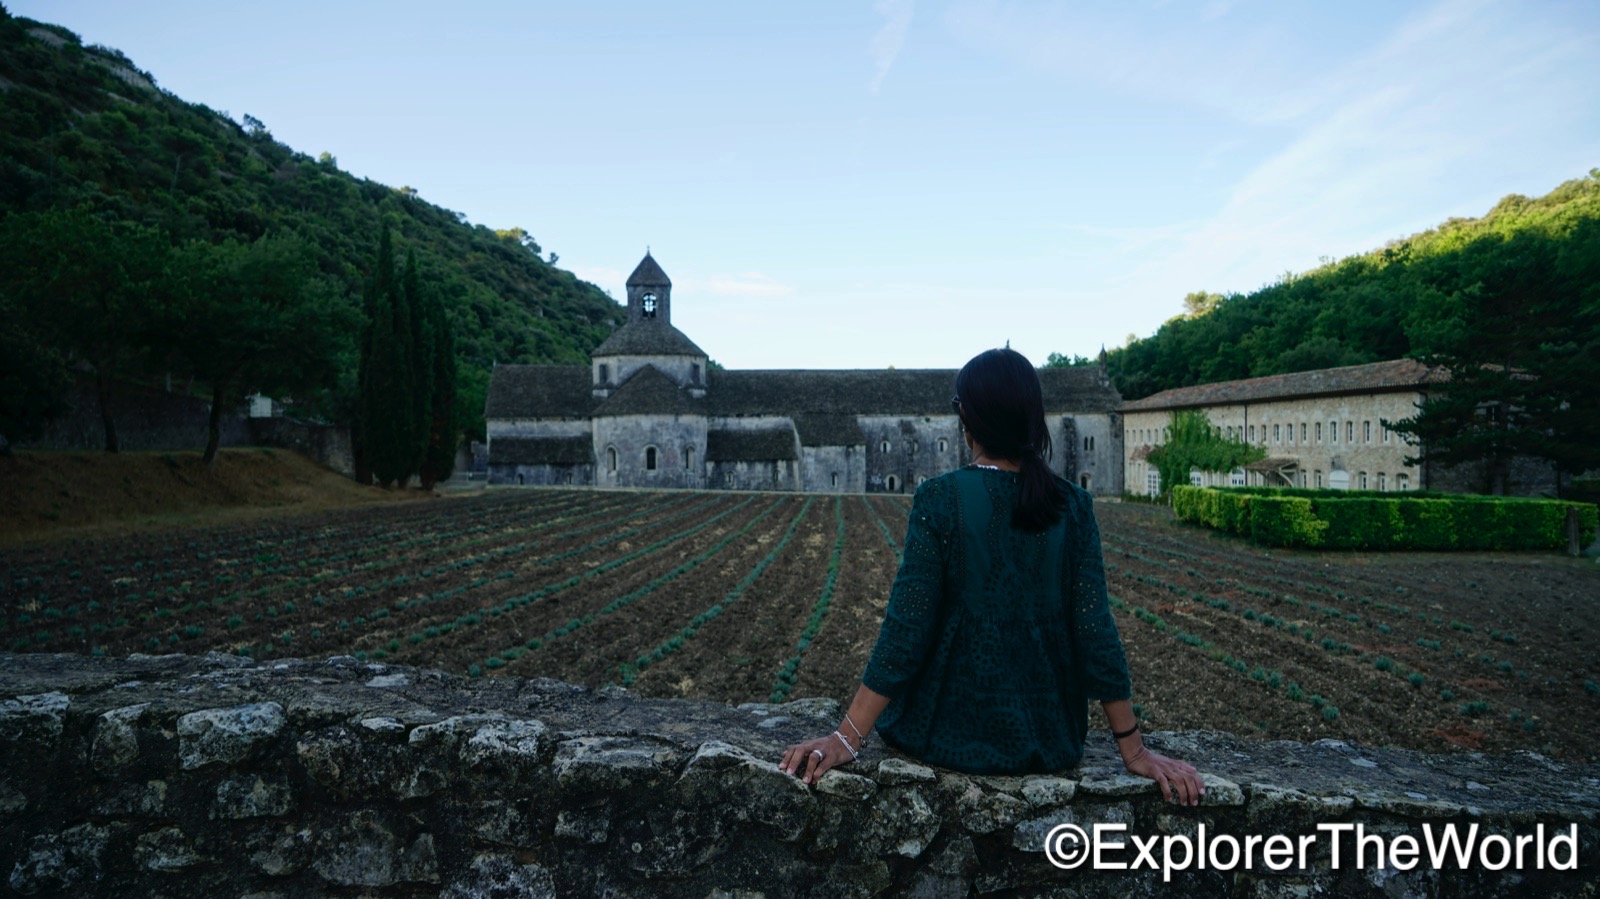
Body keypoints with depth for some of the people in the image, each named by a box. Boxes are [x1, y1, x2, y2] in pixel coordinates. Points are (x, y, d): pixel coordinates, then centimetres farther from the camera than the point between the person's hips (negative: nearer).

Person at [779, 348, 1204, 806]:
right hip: (1051, 738, 3)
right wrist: (1133, 749, 0)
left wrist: (847, 738, -12)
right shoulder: (1073, 505, -7)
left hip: (955, 732, -3)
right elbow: (1095, 629, -8)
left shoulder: (939, 498, -15)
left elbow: (906, 629, -17)